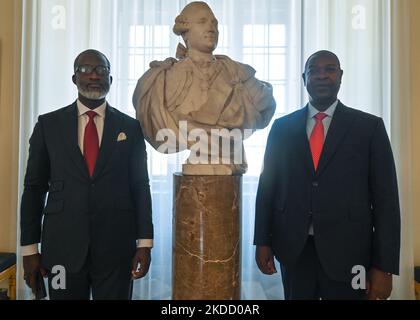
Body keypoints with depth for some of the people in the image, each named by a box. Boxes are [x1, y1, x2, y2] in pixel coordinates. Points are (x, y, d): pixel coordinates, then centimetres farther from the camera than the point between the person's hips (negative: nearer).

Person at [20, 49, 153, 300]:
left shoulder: (131, 127, 3)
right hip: (62, 245, 1)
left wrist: (144, 242, -2)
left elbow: (141, 186, 2)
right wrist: (30, 248, 1)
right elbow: (34, 187, 3)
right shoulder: (49, 124, 3)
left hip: (117, 245, 0)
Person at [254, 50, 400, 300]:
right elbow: (267, 185, 7)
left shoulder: (370, 127, -1)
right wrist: (263, 241, 4)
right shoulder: (282, 127, 5)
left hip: (347, 251, -1)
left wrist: (384, 266, -7)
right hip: (293, 249, 2)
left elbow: (385, 197, -3)